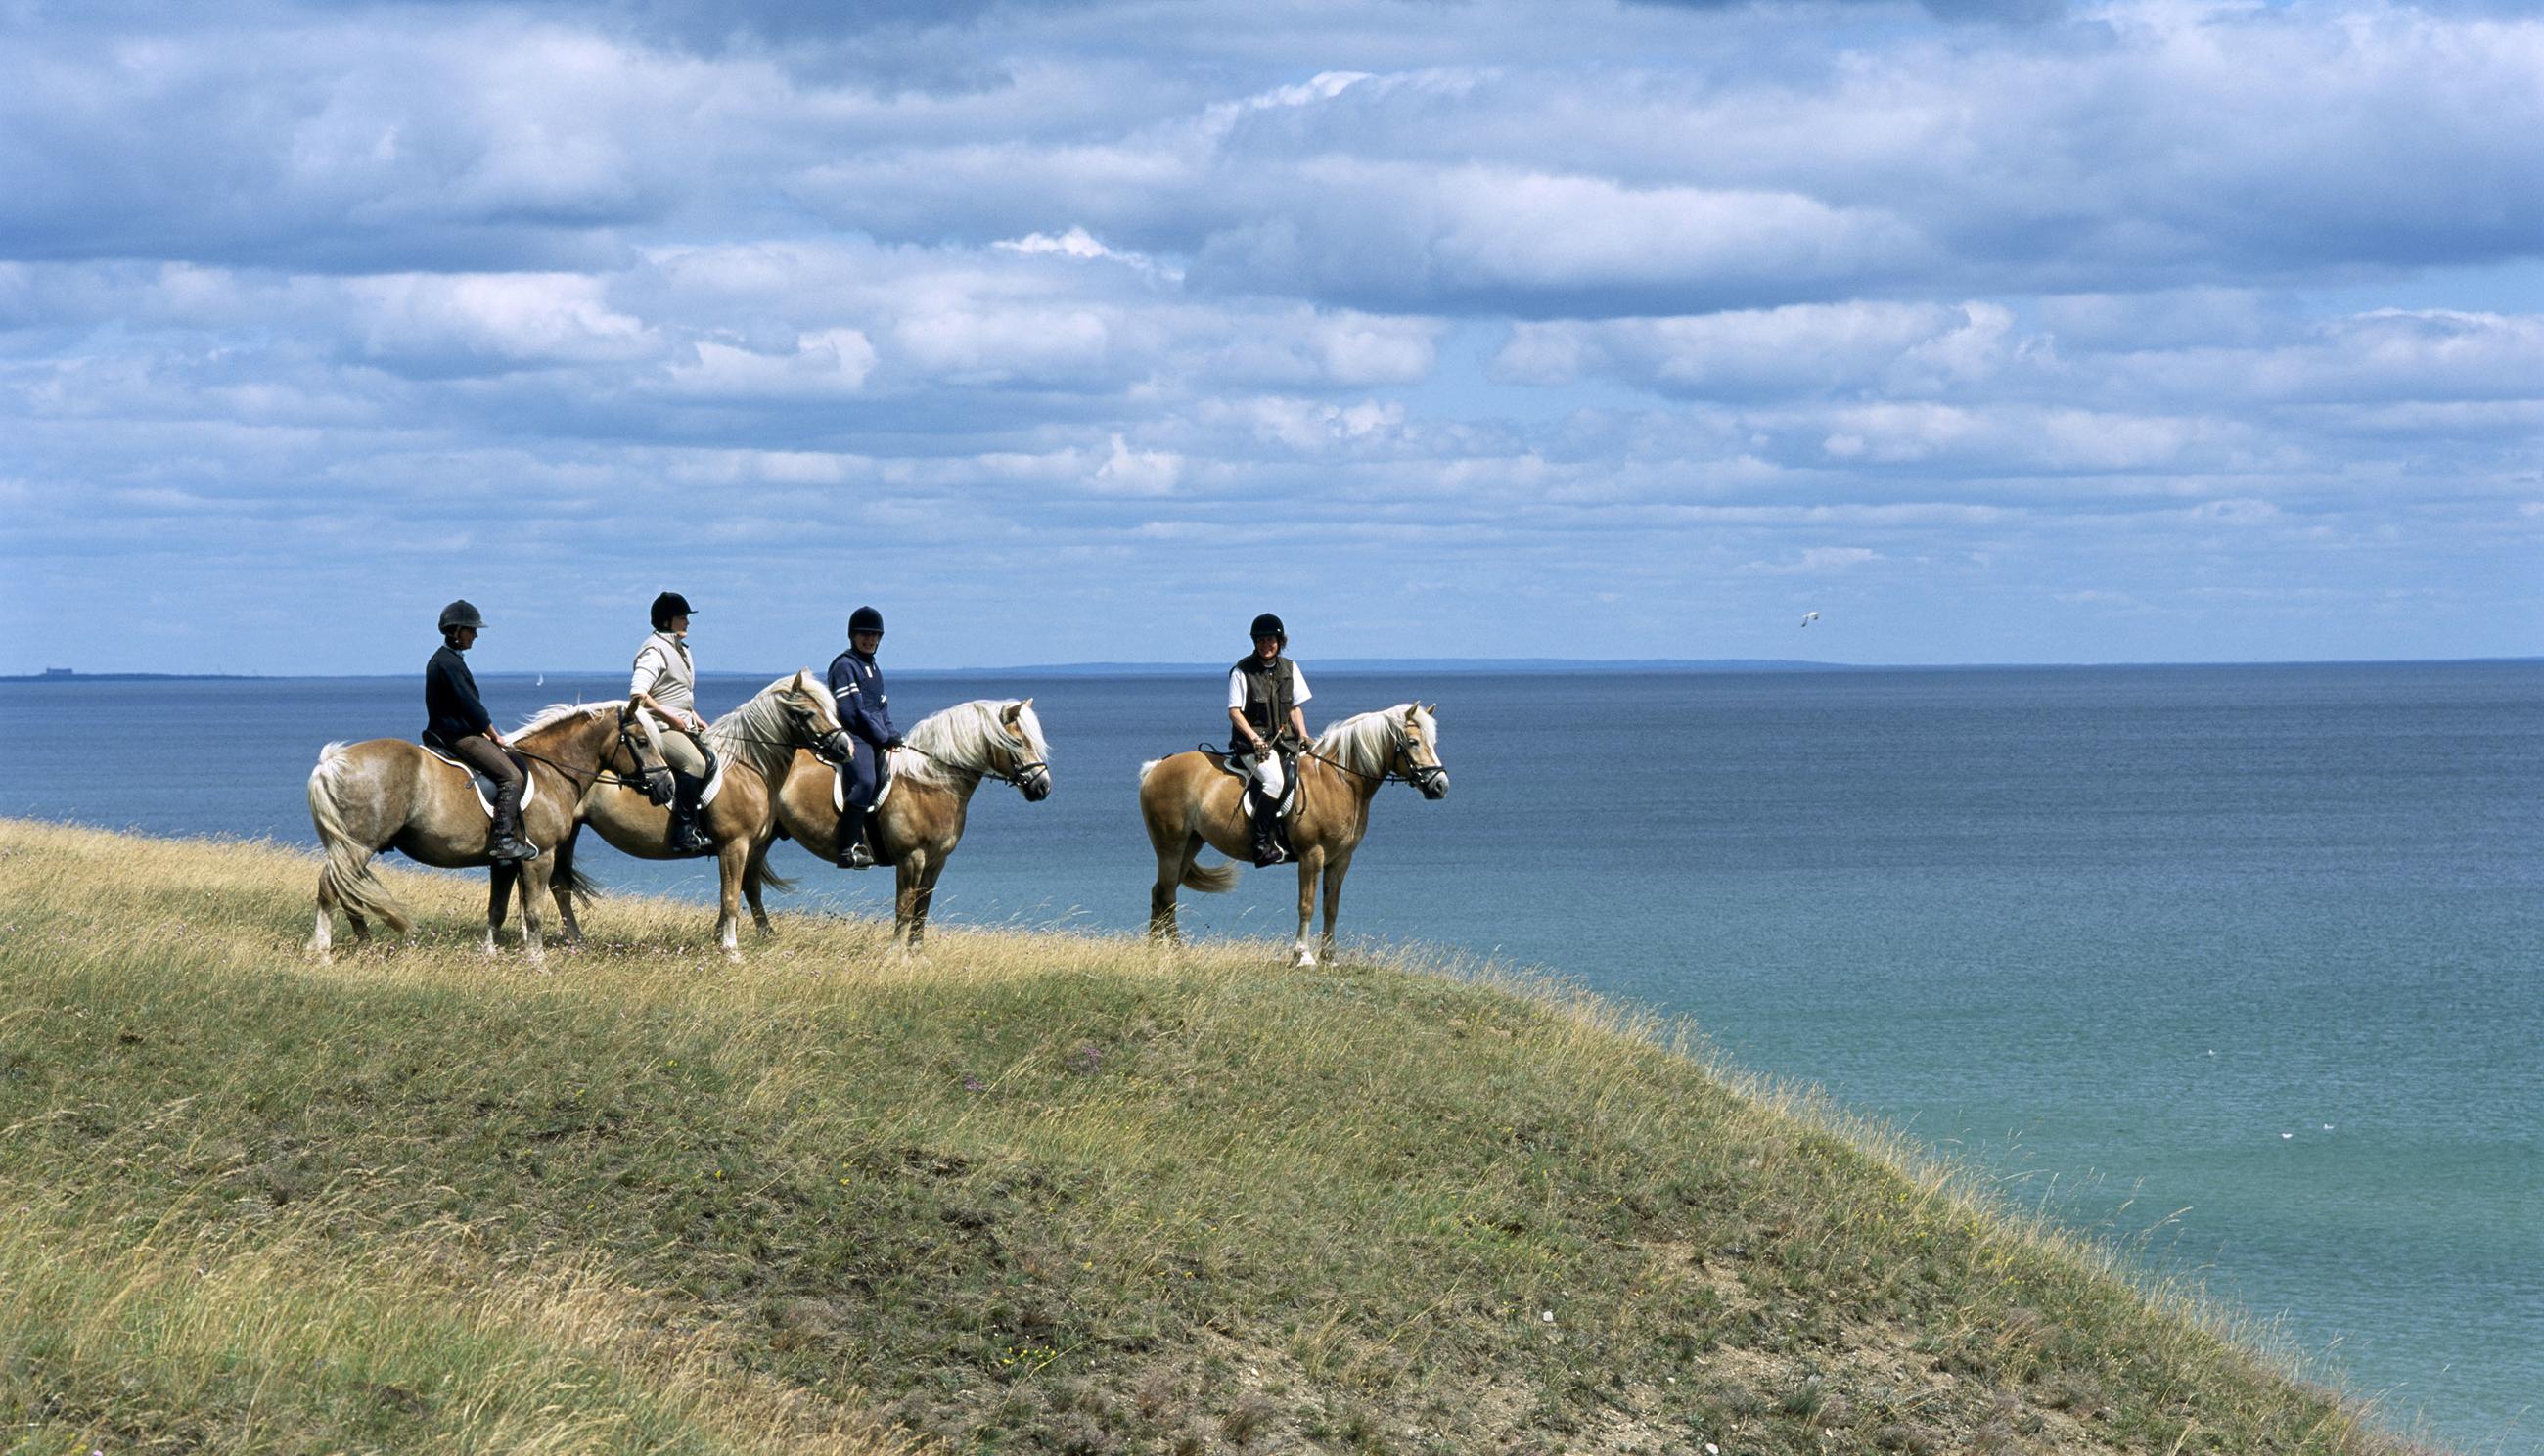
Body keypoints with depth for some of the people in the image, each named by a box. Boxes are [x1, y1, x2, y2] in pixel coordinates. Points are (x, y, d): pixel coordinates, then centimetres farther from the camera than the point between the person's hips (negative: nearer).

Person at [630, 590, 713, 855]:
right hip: (659, 727, -10)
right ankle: (684, 834, -31)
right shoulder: (655, 650, -11)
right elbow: (637, 694, -22)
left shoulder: (680, 649, 20)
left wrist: (694, 718, 15)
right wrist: (671, 718, -20)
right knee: (694, 762, -29)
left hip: (682, 726, 10)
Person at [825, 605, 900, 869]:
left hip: (874, 741, 9)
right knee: (865, 781, -25)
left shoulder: (873, 668, 23)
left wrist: (891, 734, 5)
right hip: (853, 737, -9)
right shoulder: (845, 665, -5)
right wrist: (883, 737, -11)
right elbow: (852, 711, -12)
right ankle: (848, 850, -28)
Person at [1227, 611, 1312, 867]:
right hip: (1251, 742, -6)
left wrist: (1303, 736, 0)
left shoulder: (1289, 668, 12)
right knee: (1275, 779, -31)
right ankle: (1261, 843, -28)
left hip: (1284, 739, 6)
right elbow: (1234, 712, -6)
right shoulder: (1242, 671, -3)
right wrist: (1255, 739, -18)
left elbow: (1294, 708, 16)